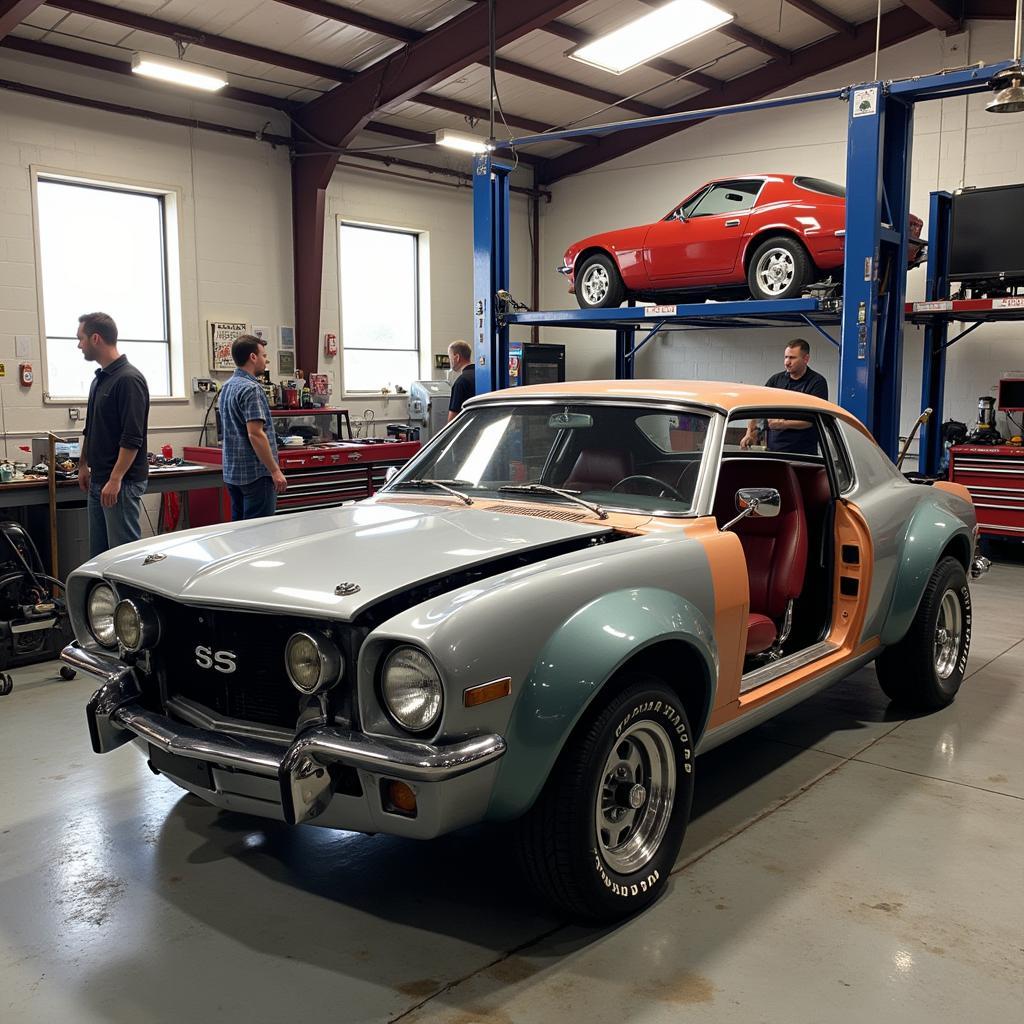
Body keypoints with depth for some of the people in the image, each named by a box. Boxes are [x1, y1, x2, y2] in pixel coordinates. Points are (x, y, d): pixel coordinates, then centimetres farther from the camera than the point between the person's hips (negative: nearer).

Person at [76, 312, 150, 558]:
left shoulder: (129, 379, -16)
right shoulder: (99, 379, 14)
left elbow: (132, 438, -21)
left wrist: (115, 479, -23)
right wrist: (84, 464, 21)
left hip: (122, 482, -10)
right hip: (99, 481, 10)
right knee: (98, 553, 13)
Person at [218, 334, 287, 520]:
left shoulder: (227, 388, 13)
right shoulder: (251, 389, -16)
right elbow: (255, 434, -22)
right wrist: (275, 471, -19)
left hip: (232, 472, 10)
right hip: (255, 473, -10)